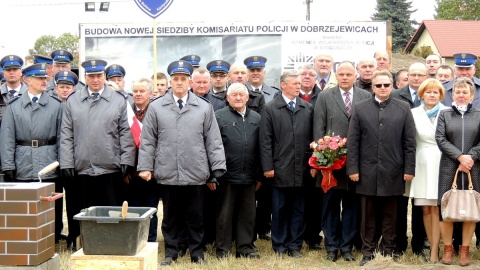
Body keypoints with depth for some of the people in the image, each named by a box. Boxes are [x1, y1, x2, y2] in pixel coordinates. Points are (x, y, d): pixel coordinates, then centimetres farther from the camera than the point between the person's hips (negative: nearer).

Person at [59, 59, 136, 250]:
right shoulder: (72, 100, 8)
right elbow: (66, 135, 6)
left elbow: (126, 133, 1)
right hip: (81, 170, 1)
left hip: (111, 170, -1)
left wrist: (126, 161, -5)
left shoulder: (119, 100, 4)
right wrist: (67, 164, -1)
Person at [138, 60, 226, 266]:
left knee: (195, 217, 9)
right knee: (170, 217, 11)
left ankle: (197, 254, 22)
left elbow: (213, 141, 3)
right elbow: (148, 141, 5)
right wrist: (145, 166, -1)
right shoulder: (156, 107, 4)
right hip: (167, 174, 0)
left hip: (196, 174, 0)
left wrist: (218, 169, -1)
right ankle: (170, 253, 23)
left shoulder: (204, 107, 4)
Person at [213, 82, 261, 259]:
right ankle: (223, 249, 16)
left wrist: (260, 175, 8)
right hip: (227, 176, -4)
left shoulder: (256, 118, 10)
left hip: (249, 176, 4)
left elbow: (260, 148, 11)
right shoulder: (219, 117, -2)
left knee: (247, 214, 11)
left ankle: (245, 248, 22)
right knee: (225, 214, 6)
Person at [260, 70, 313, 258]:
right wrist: (267, 167, -8)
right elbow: (265, 141, -3)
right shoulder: (270, 108, 0)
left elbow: (312, 138, 7)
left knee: (298, 209, 8)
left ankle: (295, 246, 19)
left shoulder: (308, 108, 8)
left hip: (302, 169, 2)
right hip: (280, 169, -2)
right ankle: (279, 246, 18)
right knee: (280, 209, 7)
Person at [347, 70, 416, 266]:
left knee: (390, 216, 8)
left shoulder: (403, 108, 5)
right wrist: (353, 169, -4)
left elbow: (409, 142, 3)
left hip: (393, 173, 0)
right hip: (367, 172, 0)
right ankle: (368, 252, 16)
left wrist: (409, 169, -3)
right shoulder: (360, 108, 5)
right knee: (368, 216, 7)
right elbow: (352, 141, 2)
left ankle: (388, 252, 18)